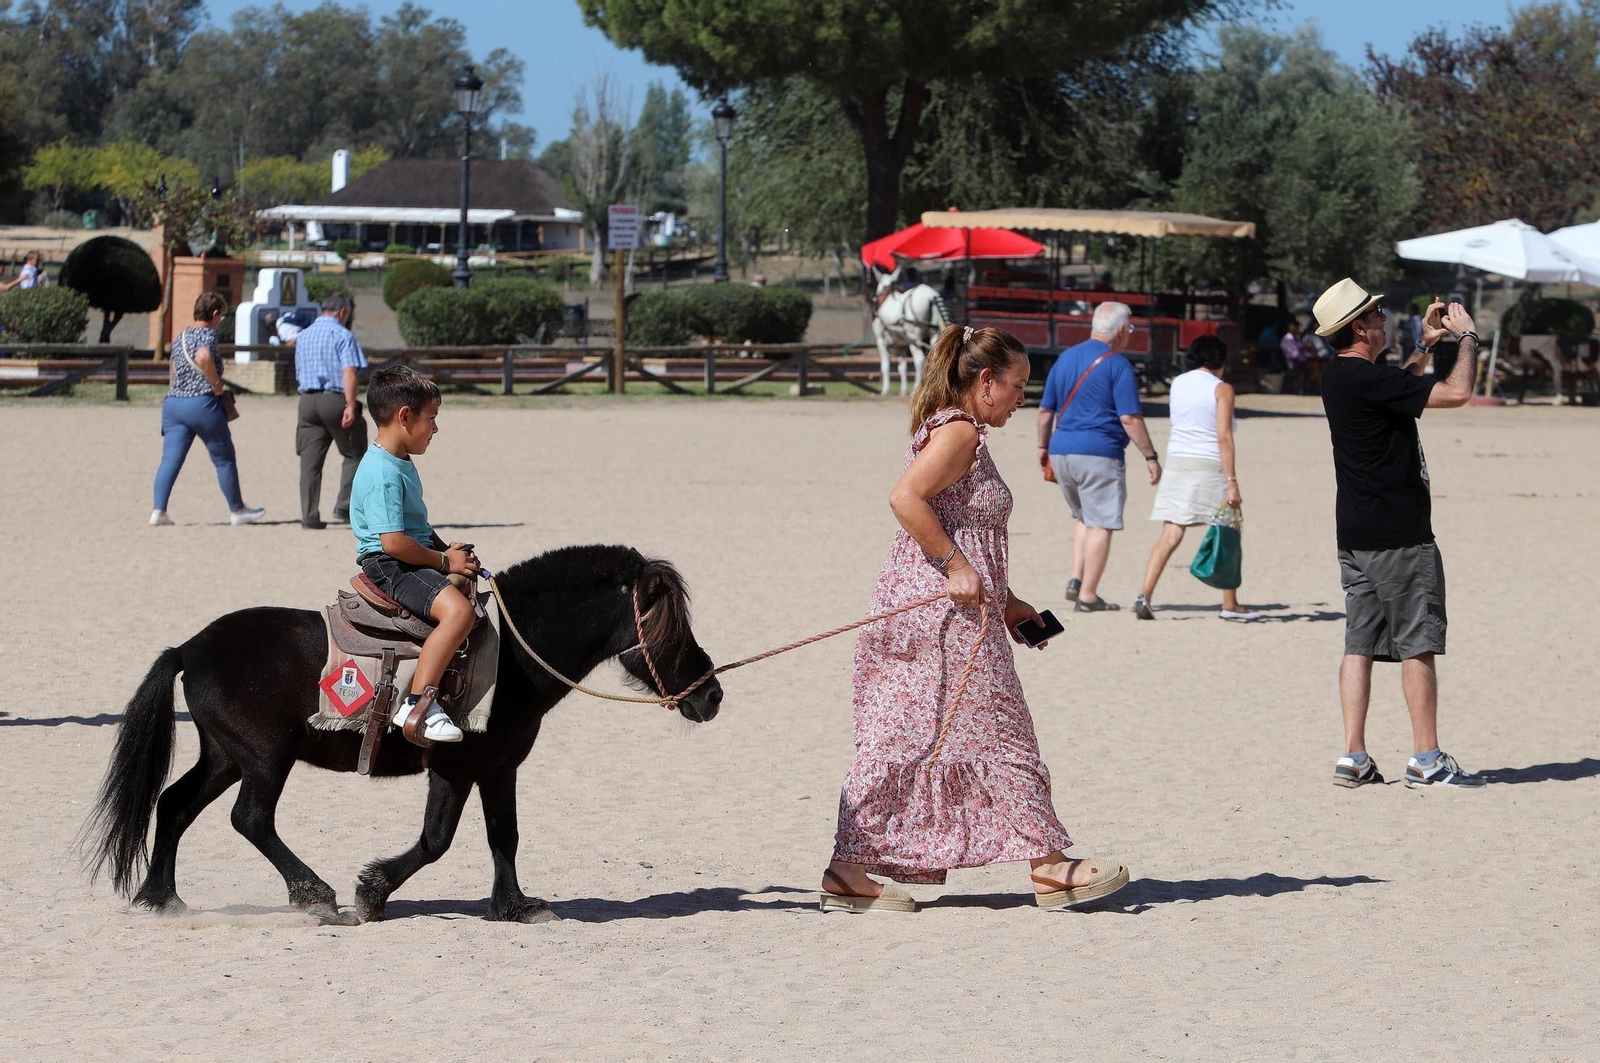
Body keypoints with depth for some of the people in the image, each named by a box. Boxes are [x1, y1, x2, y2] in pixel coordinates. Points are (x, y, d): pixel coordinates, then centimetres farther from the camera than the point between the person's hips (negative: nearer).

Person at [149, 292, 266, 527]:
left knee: (170, 459, 1)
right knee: (224, 459, 8)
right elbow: (203, 357, -29)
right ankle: (237, 510, 18)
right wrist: (217, 384, -18)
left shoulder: (180, 338, 15)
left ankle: (159, 510, -11)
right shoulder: (207, 334, -8)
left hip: (173, 402, 6)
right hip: (202, 403, -6)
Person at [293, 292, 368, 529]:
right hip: (334, 399, -6)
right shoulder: (342, 335, -5)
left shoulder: (304, 336, 17)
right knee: (354, 455, 8)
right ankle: (344, 506, -2)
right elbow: (349, 372, -16)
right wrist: (350, 406, -20)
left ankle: (309, 516, 1)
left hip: (307, 400, 6)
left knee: (310, 461, 4)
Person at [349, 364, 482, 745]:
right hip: (389, 566, -11)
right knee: (458, 610, -30)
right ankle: (419, 705, -31)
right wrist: (445, 561, -16)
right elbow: (394, 541, -27)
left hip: (409, 559, 11)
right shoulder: (384, 474, -21)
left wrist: (446, 548, 10)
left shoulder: (400, 463, 13)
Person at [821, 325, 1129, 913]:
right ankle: (1049, 866, 5)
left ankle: (851, 871, 3)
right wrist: (956, 566, -23)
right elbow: (905, 498, -25)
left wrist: (1005, 601, 24)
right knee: (998, 733, -2)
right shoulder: (958, 433, -12)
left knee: (896, 742, 6)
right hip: (945, 615, -10)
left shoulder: (955, 434, 20)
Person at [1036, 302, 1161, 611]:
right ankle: (1087, 596, -2)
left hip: (1061, 451, 7)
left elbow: (1045, 410, 16)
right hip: (1099, 453, -7)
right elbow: (1130, 418, -13)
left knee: (1083, 516, 23)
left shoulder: (1065, 358, 11)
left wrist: (1043, 447, 27)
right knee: (1100, 524, 0)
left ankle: (1076, 580, 10)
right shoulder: (1117, 366, -8)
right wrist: (1150, 456, -8)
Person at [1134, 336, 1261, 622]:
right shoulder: (1221, 389, -5)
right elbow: (1224, 437, -13)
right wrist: (1232, 482, -15)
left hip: (1176, 462, 4)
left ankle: (1144, 595, -16)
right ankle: (1230, 605, 16)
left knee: (1170, 536, -1)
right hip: (1210, 466, -4)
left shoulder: (1176, 384, 10)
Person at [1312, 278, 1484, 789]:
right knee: (1417, 644, -3)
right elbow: (1456, 392, -22)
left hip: (1355, 535, 9)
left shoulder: (1339, 377, 10)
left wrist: (1424, 345, 23)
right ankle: (1426, 759, -1)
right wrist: (1467, 336, -7)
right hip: (1399, 536, -9)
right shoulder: (1366, 379, -19)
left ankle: (1353, 757, 6)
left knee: (1360, 645, 7)